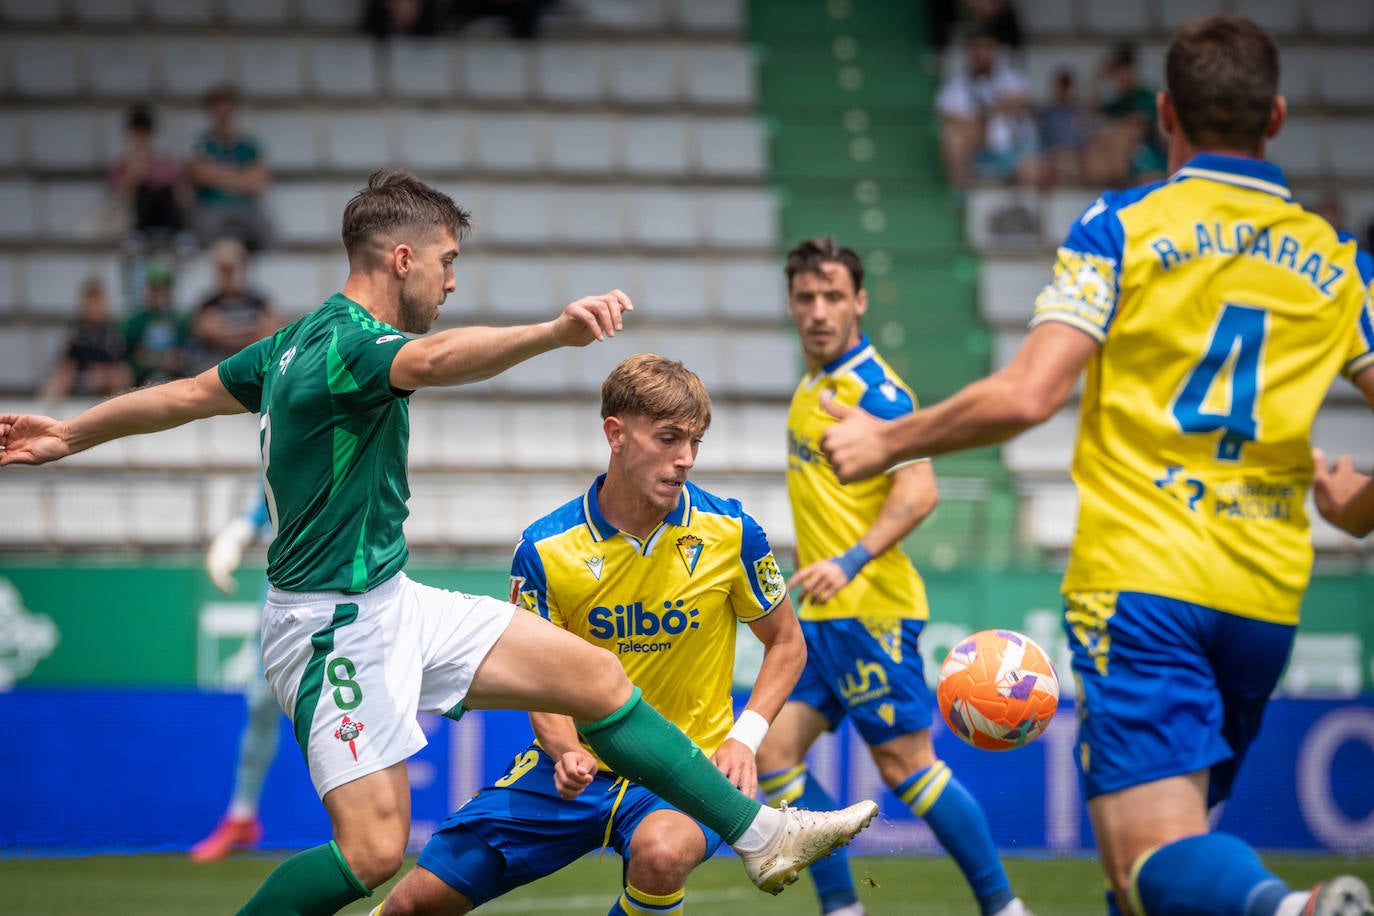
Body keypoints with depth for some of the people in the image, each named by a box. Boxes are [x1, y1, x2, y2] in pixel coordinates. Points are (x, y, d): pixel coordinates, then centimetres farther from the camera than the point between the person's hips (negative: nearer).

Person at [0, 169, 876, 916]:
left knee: (596, 676, 5)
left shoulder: (303, 338, 11)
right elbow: (434, 359, -43)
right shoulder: (347, 343, -19)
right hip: (339, 624, -10)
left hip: (393, 604, 10)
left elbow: (189, 392, 23)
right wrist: (556, 332, -59)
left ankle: (760, 835, 9)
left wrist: (72, 433, 35)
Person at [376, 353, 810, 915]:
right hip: (577, 767, 2)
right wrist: (566, 752, -25)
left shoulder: (731, 533, -8)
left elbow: (787, 645, 6)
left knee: (661, 853, -39)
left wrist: (743, 737, -9)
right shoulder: (544, 551, -8)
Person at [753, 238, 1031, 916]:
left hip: (870, 610, -9)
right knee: (774, 753, 1)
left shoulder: (874, 389, -12)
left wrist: (850, 563, -30)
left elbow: (919, 492, -21)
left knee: (905, 763, -7)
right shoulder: (811, 389, 15)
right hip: (820, 614, 9)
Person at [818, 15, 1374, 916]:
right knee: (1167, 839, 19)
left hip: (1142, 572, -5)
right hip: (1267, 594, 5)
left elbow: (1026, 396, -10)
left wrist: (887, 441, 4)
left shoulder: (1124, 226, -1)